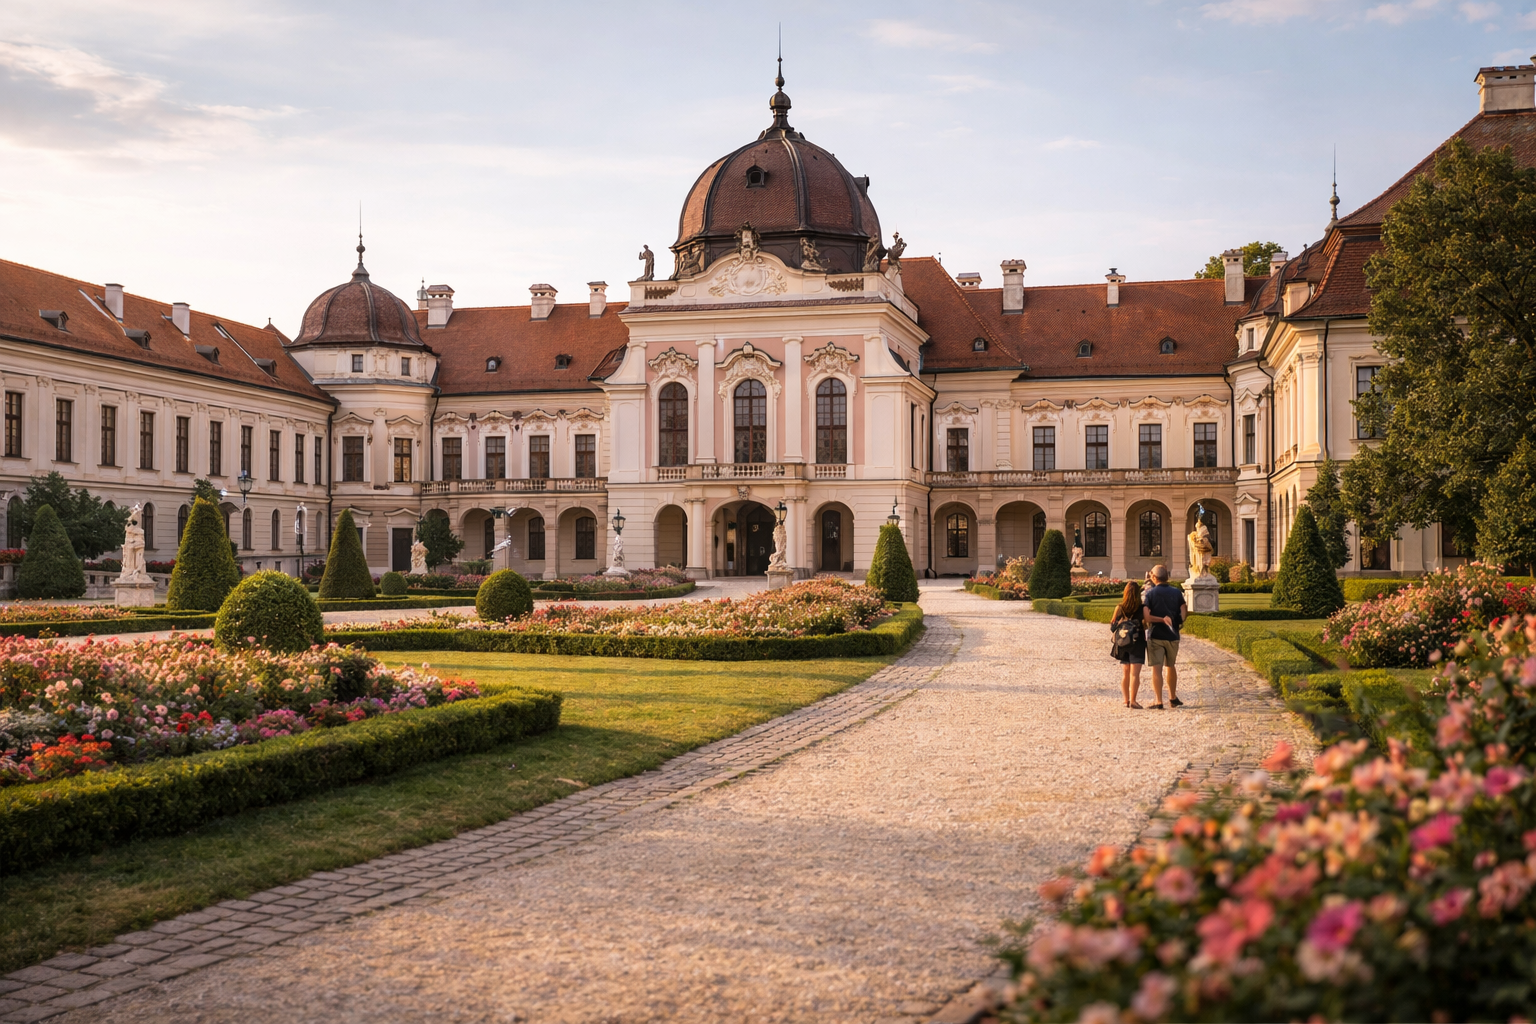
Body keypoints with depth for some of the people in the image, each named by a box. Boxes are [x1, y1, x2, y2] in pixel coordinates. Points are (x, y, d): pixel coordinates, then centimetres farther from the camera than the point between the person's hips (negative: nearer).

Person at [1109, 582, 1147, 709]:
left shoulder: (1119, 608, 0)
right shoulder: (1142, 608, -7)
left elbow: (1113, 626, 3)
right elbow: (1145, 626, -6)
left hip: (1123, 644, 3)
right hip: (1137, 643, -3)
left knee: (1125, 673, 12)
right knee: (1135, 673, -5)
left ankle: (1126, 700, 14)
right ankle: (1132, 700, -10)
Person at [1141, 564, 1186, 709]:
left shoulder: (1149, 594, -6)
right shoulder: (1177, 593, 2)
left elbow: (1146, 616, -15)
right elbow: (1182, 614, 3)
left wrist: (1161, 619, -5)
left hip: (1155, 636, -3)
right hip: (1173, 635, 3)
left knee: (1157, 668, -4)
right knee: (1171, 666, 20)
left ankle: (1159, 701, -9)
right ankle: (1173, 697, 29)